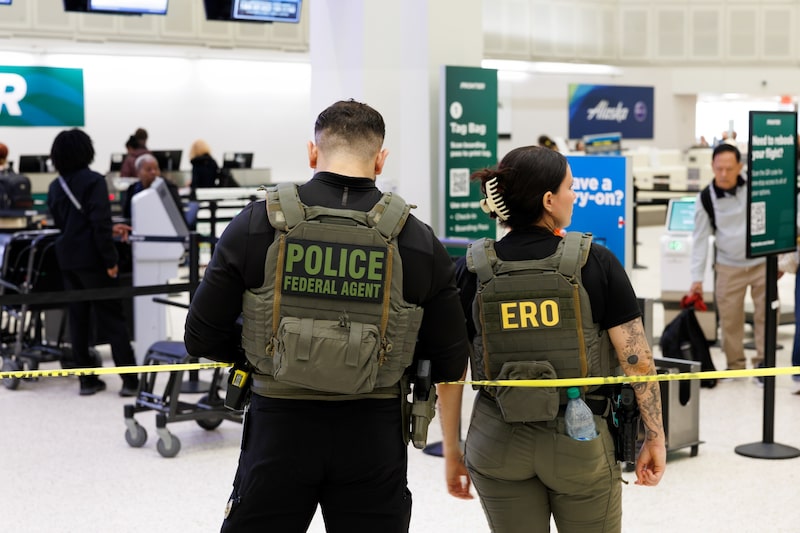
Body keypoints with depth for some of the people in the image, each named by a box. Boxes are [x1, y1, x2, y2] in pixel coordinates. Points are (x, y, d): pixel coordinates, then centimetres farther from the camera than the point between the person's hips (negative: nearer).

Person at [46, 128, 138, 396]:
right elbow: (99, 223, -19)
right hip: (91, 258, -6)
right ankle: (130, 380, -1)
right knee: (112, 319, -1)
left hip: (66, 259, 6)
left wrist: (110, 229, 18)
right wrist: (111, 260, -14)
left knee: (78, 319, 11)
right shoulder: (94, 181, -11)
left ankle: (87, 379, 13)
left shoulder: (55, 186, 11)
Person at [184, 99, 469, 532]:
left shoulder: (256, 224, -6)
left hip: (279, 424, 0)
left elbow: (202, 338, -3)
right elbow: (449, 364, 1)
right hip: (372, 433, 1)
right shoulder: (418, 240, -4)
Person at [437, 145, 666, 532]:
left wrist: (451, 449, 9)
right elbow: (637, 359, -9)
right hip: (580, 442, -1)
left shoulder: (471, 269, -3)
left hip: (497, 443, 2)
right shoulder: (596, 262, -8)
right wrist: (655, 438, 1)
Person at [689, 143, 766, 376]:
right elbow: (700, 238, -4)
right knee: (729, 318, 1)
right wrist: (697, 277, -8)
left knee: (765, 314, 0)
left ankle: (763, 362, 11)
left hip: (762, 263, 0)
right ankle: (735, 365, 15)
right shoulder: (705, 198, -8)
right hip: (729, 267, 0)